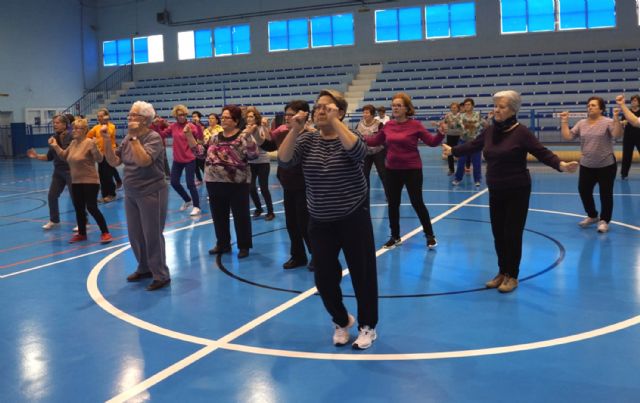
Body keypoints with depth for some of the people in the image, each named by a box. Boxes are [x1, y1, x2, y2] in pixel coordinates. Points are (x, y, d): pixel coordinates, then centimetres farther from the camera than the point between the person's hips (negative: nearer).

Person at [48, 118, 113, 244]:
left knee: (92, 208, -9)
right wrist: (55, 146, 11)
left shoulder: (89, 143, -15)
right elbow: (64, 156, 22)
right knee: (79, 209, 12)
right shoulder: (73, 143, 9)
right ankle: (81, 234, 25)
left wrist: (95, 148, -36)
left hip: (90, 181, -8)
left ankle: (105, 233, 1)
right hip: (76, 182, 8)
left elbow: (99, 159, -21)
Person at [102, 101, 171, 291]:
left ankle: (161, 275, 7)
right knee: (135, 235, 14)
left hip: (151, 194, -7)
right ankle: (144, 268, 31)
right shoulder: (128, 139, 8)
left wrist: (134, 137, -25)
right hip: (131, 194, 8)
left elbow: (143, 160, -29)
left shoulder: (154, 137, -15)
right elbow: (113, 161, 5)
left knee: (152, 236, -3)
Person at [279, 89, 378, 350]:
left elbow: (358, 152, -30)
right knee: (324, 278, 6)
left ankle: (368, 326, 25)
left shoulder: (348, 137, -7)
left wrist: (335, 121, -29)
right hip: (320, 222, 3)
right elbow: (284, 161, -13)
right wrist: (294, 130, -23)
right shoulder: (307, 140, 2)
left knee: (362, 274, 5)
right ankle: (342, 321, 32)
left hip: (354, 219, -3)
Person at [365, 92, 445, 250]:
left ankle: (430, 236, 17)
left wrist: (441, 134, -27)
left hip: (412, 170, -4)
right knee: (393, 204, 11)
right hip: (392, 170, 5)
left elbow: (432, 142, -10)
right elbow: (374, 141, 13)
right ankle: (395, 237, 26)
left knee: (417, 203, 0)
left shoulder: (415, 125, -10)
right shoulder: (388, 126, 2)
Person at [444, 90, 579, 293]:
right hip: (495, 192, 6)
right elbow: (473, 146, 19)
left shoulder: (521, 132, -15)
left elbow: (543, 153, -18)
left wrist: (561, 165, -34)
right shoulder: (490, 131, 3)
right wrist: (452, 150, 30)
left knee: (512, 235, 1)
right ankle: (502, 273, 27)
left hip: (517, 192, -6)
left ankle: (512, 276, 17)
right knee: (498, 234, 12)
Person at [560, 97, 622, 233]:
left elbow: (617, 134, -26)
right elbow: (567, 136, 1)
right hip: (586, 166, 5)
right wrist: (564, 122, -3)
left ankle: (604, 220, 18)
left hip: (606, 165, -5)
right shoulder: (581, 123, 5)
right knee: (583, 191, 11)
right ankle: (592, 216, 32)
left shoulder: (608, 122, -10)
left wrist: (616, 118, -35)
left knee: (605, 194, 4)